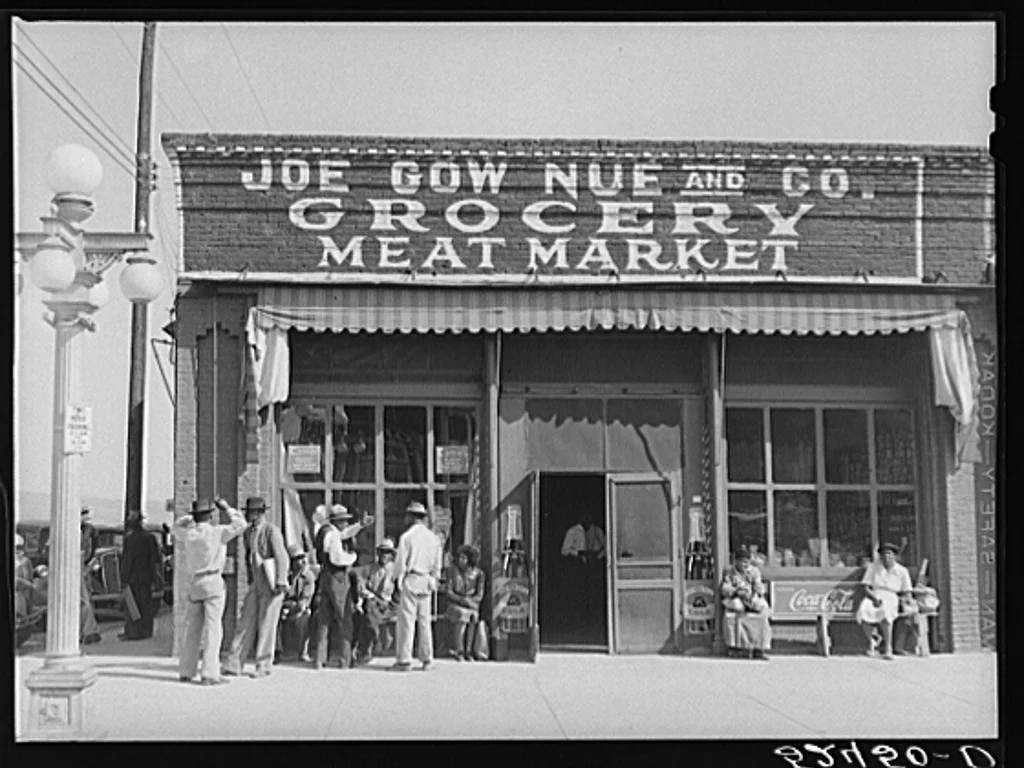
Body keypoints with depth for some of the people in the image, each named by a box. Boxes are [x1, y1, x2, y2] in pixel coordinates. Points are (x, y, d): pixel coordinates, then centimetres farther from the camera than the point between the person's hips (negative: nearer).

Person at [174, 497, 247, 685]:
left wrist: (193, 517, 23)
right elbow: (240, 524, -4)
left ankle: (186, 672, 17)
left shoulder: (188, 534, 4)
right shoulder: (217, 532, -8)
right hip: (213, 583, -5)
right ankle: (209, 674, -9)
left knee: (192, 628, 13)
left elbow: (177, 526, 26)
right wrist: (227, 508, 4)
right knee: (212, 629, -5)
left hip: (194, 585, 5)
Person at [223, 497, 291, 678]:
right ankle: (234, 665, 3)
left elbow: (282, 557, -18)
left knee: (266, 625, -2)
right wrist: (250, 581, 19)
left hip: (272, 584, -7)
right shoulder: (248, 533, 9)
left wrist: (280, 583, -21)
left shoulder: (271, 530, -14)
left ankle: (263, 666, 7)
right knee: (246, 623, 2)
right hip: (256, 583, 7)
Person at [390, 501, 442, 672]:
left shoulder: (406, 536, -8)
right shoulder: (433, 537, 10)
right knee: (425, 621, 10)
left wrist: (397, 584, -2)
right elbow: (437, 565, 13)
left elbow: (400, 563, -8)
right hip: (426, 581, 6)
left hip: (410, 580, -6)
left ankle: (404, 660, -5)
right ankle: (426, 659, 12)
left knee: (406, 621, -4)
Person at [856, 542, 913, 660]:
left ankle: (887, 649, -33)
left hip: (891, 599, -1)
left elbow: (906, 593, 7)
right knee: (863, 611, -36)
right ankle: (872, 642, -11)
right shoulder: (873, 567, 9)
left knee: (885, 611, -40)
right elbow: (866, 589, 3)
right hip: (873, 598, 1)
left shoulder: (902, 571, 8)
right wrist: (875, 598, -16)